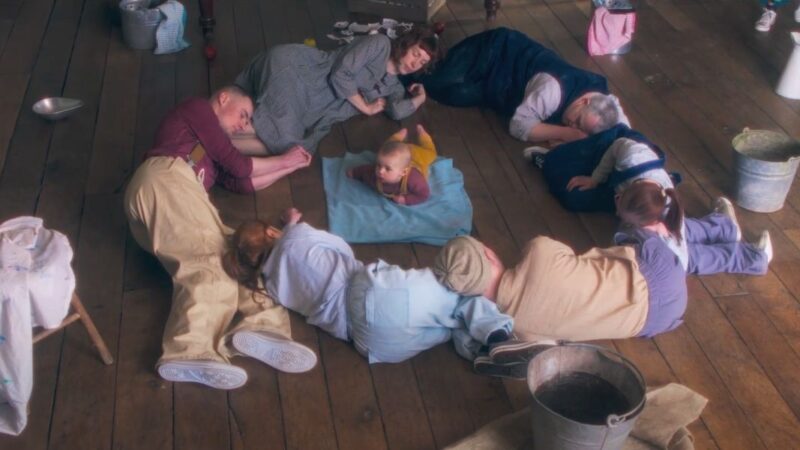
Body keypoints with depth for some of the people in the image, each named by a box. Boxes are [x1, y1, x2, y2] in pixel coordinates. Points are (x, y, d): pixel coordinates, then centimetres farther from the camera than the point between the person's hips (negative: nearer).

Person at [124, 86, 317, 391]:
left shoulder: (209, 146, 41)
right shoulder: (197, 108, 19)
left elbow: (240, 183, 29)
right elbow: (236, 164, 11)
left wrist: (290, 167, 35)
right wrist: (283, 160, 24)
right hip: (166, 178, -8)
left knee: (201, 265, -17)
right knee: (211, 259, -28)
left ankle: (196, 351, -46)